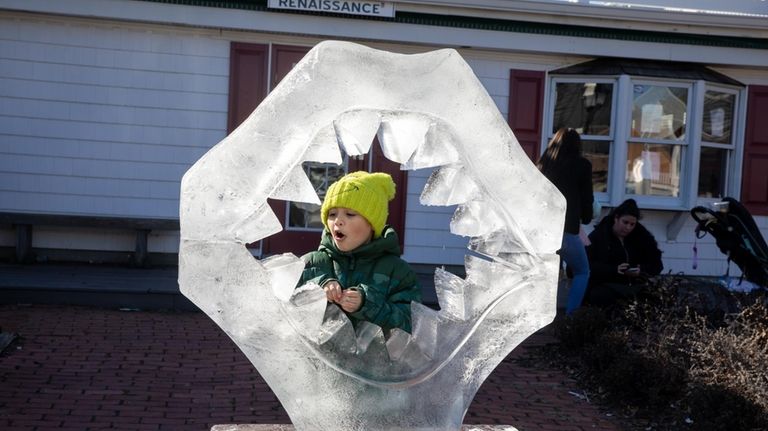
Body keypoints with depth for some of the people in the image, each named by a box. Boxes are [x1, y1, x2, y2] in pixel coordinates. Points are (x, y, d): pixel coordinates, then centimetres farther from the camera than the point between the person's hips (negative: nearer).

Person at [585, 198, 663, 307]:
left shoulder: (642, 236, 14)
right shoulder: (598, 236, 3)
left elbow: (656, 264, 13)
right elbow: (588, 265, -8)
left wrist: (642, 270, -10)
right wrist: (614, 269, -22)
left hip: (635, 286, 4)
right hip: (606, 286, -4)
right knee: (602, 296, -38)